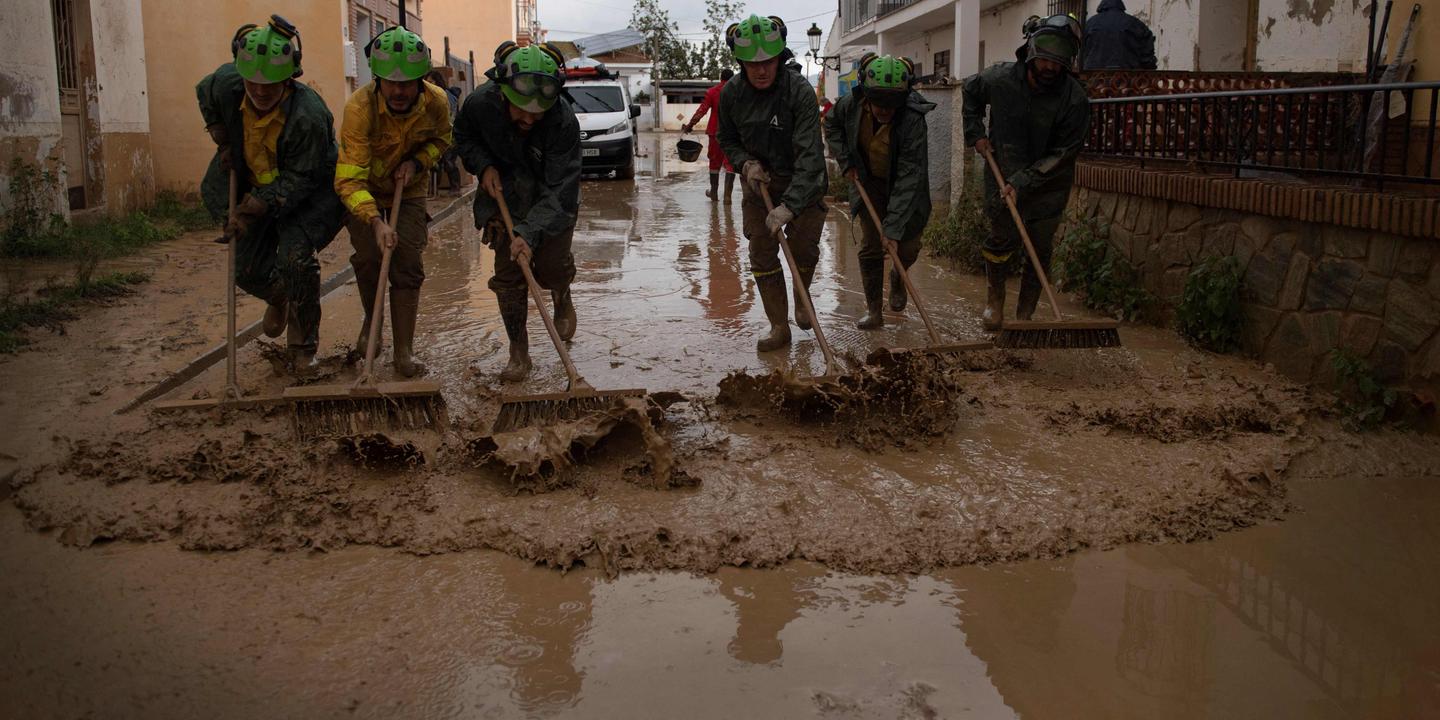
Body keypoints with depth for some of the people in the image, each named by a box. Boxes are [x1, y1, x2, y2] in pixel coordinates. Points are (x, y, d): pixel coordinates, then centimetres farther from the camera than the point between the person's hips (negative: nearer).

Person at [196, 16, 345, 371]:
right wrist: (222, 141, 3)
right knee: (248, 271, 5)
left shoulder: (308, 115, -33)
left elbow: (299, 180, -28)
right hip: (256, 189, 5)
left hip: (307, 194, -5)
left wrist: (253, 211, -33)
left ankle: (303, 348, -5)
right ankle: (279, 297, 45)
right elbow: (204, 94, 11)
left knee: (295, 258, -24)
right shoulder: (226, 84, -18)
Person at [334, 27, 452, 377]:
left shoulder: (436, 102, -23)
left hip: (409, 189, 2)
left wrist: (417, 162, -18)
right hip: (365, 189, -2)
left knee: (408, 265, -7)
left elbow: (441, 139, 2)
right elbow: (349, 179, -37)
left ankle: (404, 352, 0)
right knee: (368, 259, -7)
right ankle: (371, 320, 26)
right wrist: (375, 221, -51)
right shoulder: (359, 107, -33)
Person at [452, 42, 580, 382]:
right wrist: (483, 166, -17)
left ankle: (562, 299, 32)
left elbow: (560, 190, -33)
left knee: (553, 268, -6)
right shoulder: (481, 103, -23)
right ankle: (518, 351, 11)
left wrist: (530, 233, -42)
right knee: (508, 276, -2)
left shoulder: (564, 122, -32)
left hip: (552, 203, -2)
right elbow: (463, 137, 1)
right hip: (504, 198, 2)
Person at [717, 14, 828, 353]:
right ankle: (779, 327, 11)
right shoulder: (732, 92, -13)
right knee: (761, 255, 1)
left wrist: (789, 206, -40)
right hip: (758, 180, 3)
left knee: (804, 249, 5)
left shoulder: (800, 92, -27)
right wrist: (745, 162, -15)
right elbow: (727, 138, 6)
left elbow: (809, 154, -32)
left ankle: (801, 296, 38)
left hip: (802, 184, -3)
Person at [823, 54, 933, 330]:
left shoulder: (913, 119, -34)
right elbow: (832, 124, 5)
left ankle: (897, 277, 37)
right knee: (870, 246, -2)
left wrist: (893, 226, -39)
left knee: (907, 247, 1)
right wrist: (845, 160, -7)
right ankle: (873, 311, 8)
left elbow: (909, 176, -36)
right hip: (869, 181, 3)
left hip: (904, 188, -2)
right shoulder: (852, 105, -21)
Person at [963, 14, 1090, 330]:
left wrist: (1023, 182, -22)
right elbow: (969, 91, 11)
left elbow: (1063, 153, -16)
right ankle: (995, 296, 23)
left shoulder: (1075, 100, -19)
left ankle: (1024, 316, 16)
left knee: (1039, 250, 3)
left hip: (1047, 185, -1)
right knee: (1003, 237, -4)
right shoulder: (1000, 78, -12)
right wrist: (976, 133, 3)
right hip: (1003, 174, 1)